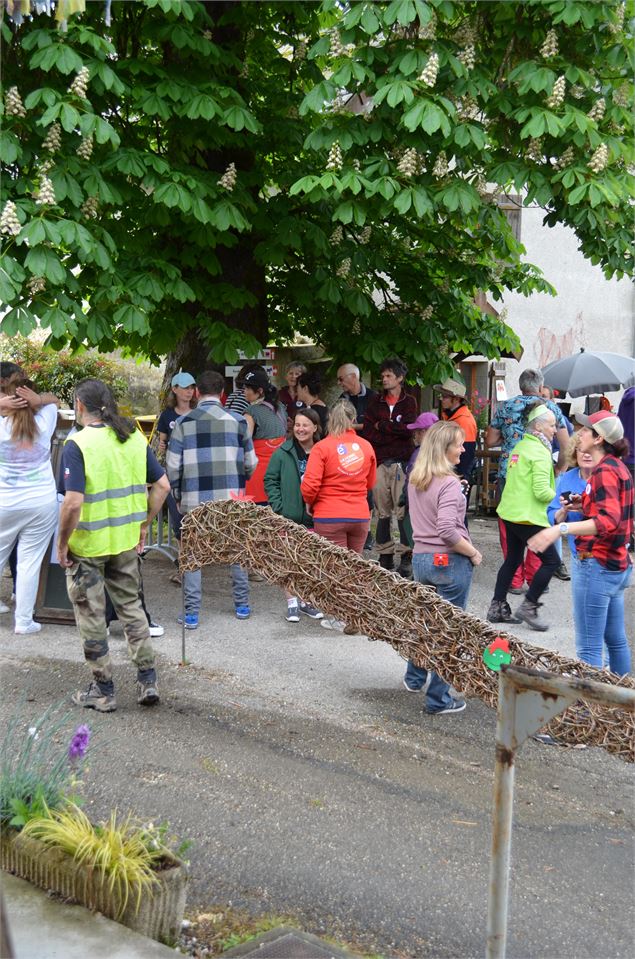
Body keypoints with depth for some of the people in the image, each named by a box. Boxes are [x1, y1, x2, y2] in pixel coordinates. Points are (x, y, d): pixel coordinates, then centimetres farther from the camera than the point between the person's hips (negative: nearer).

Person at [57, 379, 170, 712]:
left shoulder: (77, 444, -17)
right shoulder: (135, 438, 1)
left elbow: (73, 502, -24)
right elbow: (162, 486, 3)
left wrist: (62, 543, -12)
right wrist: (143, 524, 12)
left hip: (87, 546, -5)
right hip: (126, 541, 5)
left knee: (91, 618, 10)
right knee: (131, 607, 20)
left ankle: (103, 691, 20)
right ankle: (147, 681, 20)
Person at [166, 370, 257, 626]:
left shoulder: (184, 422, -2)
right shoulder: (238, 421, 1)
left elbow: (173, 465, -2)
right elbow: (250, 463, 5)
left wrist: (178, 495, 12)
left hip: (195, 499, -1)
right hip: (232, 497, 1)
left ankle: (191, 614, 5)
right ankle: (242, 605, 23)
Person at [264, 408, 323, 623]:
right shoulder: (283, 453, -3)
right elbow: (270, 480, 1)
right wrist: (278, 506, -8)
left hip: (314, 517, 1)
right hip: (289, 516, -1)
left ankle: (307, 601, 24)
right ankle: (292, 603, 12)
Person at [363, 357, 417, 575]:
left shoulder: (409, 402, 6)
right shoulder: (375, 401, 12)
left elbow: (409, 429, -10)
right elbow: (368, 432, 2)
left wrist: (382, 426, -4)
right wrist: (395, 432, -9)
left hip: (402, 462, -3)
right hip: (380, 463, 3)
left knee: (403, 512, -5)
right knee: (382, 512, 5)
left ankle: (406, 557, 1)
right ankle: (385, 556, 12)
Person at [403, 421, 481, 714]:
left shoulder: (415, 480, 7)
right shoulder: (449, 484, -18)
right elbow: (447, 530, -26)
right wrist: (473, 553, -14)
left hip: (420, 557, 8)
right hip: (449, 561, -7)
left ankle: (415, 677, 42)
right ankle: (439, 699, 11)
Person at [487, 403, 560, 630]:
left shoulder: (520, 446, 14)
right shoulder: (540, 452, -15)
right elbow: (541, 491, -21)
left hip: (510, 512, 10)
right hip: (527, 517, -10)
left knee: (512, 560, 18)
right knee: (551, 560, -2)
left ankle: (497, 608, 20)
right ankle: (528, 607, 0)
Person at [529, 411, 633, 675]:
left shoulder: (604, 471, -18)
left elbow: (609, 521, -31)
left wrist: (560, 529, -39)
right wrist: (583, 506, 11)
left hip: (597, 566, -10)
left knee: (589, 647, -5)